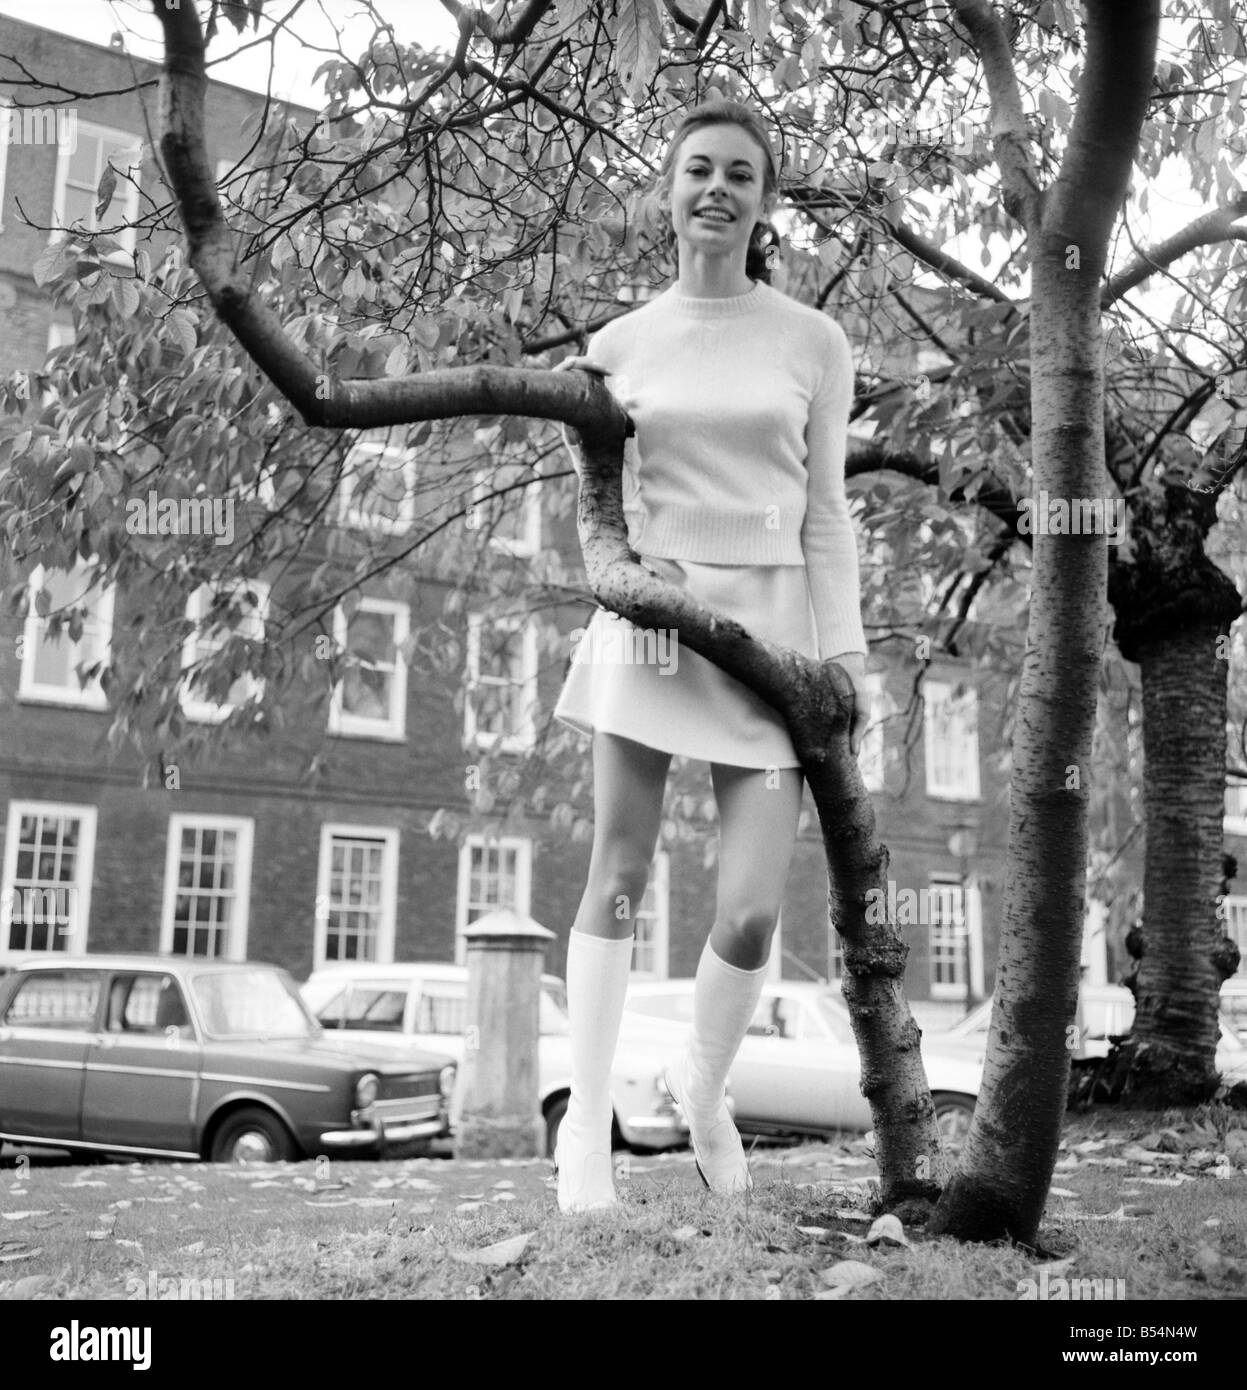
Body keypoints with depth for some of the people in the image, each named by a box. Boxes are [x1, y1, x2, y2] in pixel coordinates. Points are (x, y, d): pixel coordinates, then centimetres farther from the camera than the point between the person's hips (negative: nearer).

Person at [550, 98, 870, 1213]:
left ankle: (704, 1082, 24)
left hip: (771, 625, 0)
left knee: (752, 913, -5)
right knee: (619, 877, 0)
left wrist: (846, 654, -1)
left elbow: (825, 512, 6)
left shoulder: (812, 342, 6)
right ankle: (587, 1117, 12)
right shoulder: (619, 345, 8)